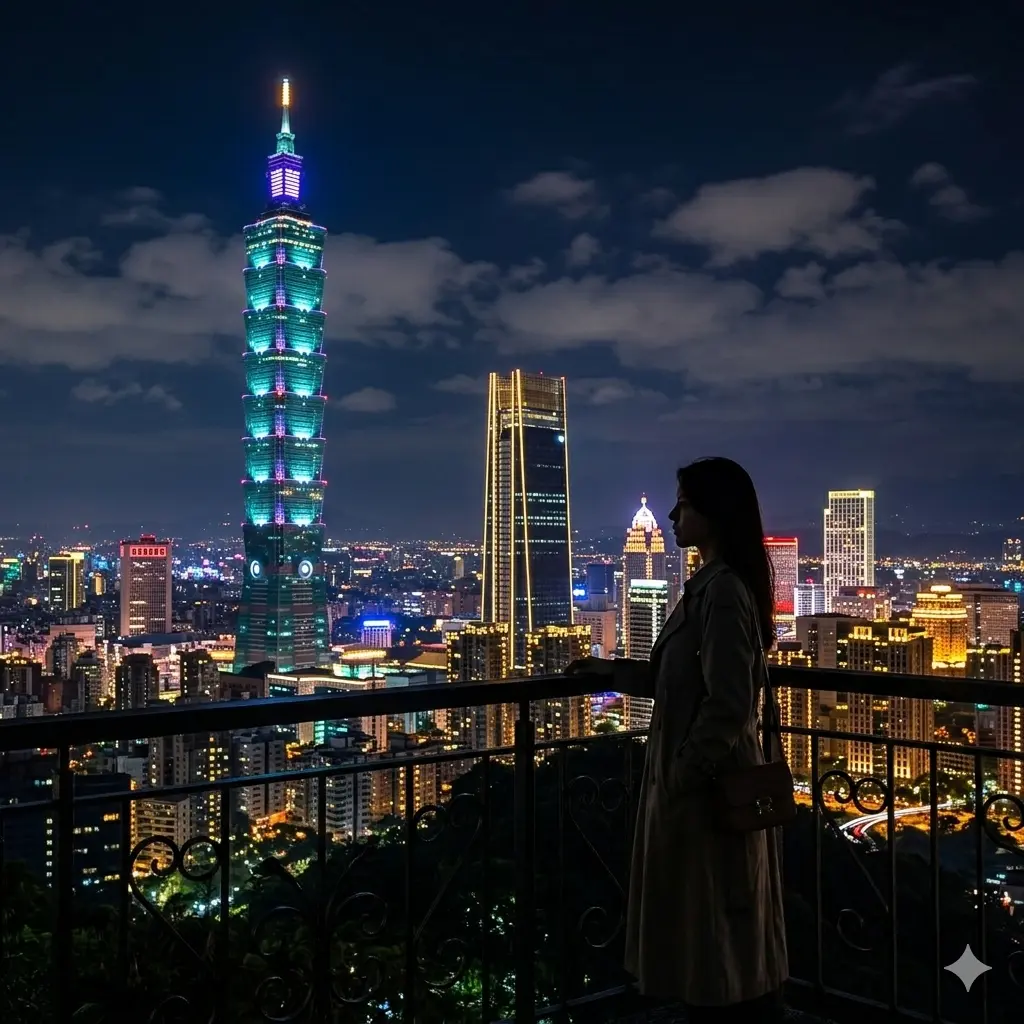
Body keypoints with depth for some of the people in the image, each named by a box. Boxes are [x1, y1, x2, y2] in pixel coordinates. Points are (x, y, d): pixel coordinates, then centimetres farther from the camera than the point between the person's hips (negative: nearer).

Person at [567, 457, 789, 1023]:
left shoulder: (723, 591, -21)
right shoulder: (707, 584, 10)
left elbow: (726, 705, -25)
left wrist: (683, 778, -18)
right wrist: (610, 669, 18)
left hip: (708, 788, -10)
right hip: (701, 780, 10)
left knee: (713, 939, 5)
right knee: (714, 937, 20)